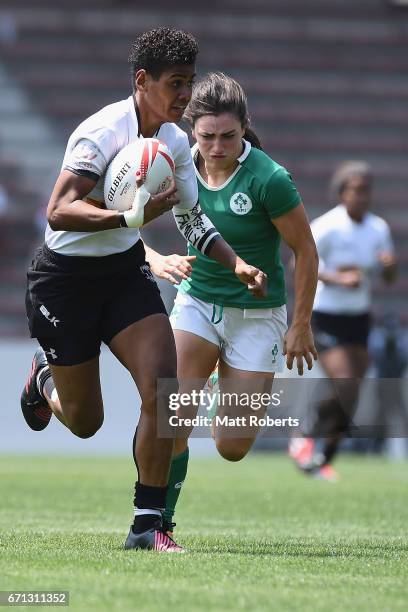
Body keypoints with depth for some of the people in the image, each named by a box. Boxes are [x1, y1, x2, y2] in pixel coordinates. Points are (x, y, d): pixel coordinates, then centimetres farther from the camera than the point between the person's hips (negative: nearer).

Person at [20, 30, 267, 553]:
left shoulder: (175, 141, 0)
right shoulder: (103, 132, -24)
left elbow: (191, 219, 14)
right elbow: (58, 212, -34)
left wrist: (236, 263, -1)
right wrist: (132, 217, -46)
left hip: (126, 270, 6)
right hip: (65, 278, -6)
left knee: (162, 387, -17)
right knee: (85, 422, 5)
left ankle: (147, 525, -11)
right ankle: (45, 376, 42)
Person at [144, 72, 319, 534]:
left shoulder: (268, 179, -21)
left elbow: (305, 251, -11)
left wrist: (301, 326, -7)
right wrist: (155, 260, -22)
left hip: (257, 314, -2)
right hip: (197, 301, 2)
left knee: (231, 449, -1)